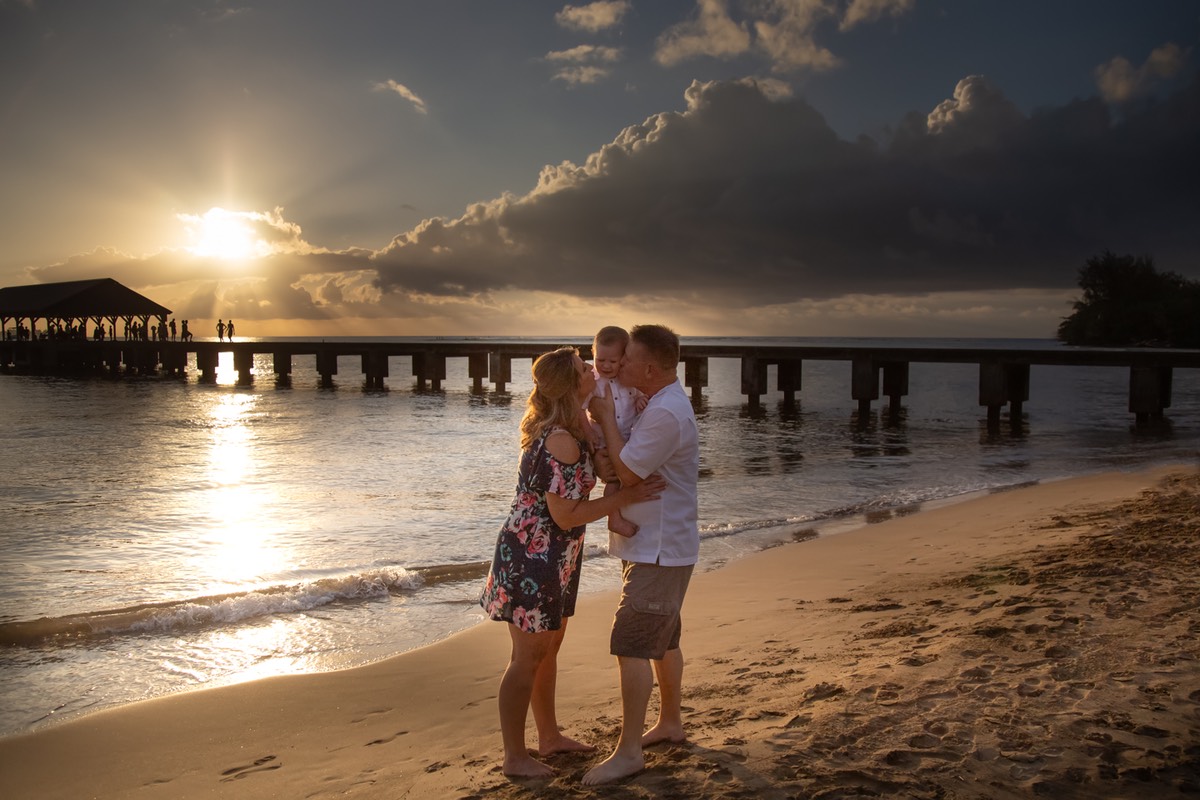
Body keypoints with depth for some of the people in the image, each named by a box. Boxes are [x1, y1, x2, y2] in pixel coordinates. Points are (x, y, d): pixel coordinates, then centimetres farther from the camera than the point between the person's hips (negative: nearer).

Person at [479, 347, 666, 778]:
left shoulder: (570, 428, 5)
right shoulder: (561, 442, -25)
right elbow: (566, 516, -24)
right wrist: (628, 496, -22)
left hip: (552, 557, 10)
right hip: (532, 556, -10)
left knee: (549, 647, 20)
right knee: (528, 656, 2)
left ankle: (549, 736, 35)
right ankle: (514, 756, 16)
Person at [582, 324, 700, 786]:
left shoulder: (666, 414, -24)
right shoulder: (662, 403, 10)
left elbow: (626, 474, -22)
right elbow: (630, 463, 11)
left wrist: (606, 418, -14)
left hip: (658, 551, -11)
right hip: (659, 546, 11)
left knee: (631, 647, -8)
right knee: (663, 641, 21)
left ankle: (628, 752, -1)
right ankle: (670, 722, 35)